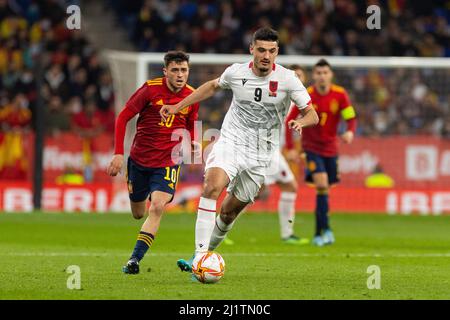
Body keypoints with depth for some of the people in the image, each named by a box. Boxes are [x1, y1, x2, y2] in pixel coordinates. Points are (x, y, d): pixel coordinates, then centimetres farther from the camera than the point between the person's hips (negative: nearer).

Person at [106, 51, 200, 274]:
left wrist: (193, 144, 0)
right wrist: (119, 154, -13)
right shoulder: (151, 89, -11)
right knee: (137, 214, 12)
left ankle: (134, 259, -18)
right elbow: (123, 118, -7)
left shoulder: (192, 96, -1)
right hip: (139, 159, 0)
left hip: (168, 162, 0)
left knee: (157, 208, -22)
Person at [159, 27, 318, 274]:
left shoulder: (287, 79, -8)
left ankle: (206, 253, 29)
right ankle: (200, 254, -31)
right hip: (230, 143, -1)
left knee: (229, 212, 5)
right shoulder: (236, 72, -3)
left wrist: (300, 122, -28)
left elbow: (312, 115, -4)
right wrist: (177, 107, 18)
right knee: (212, 186, -28)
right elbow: (213, 86, 20)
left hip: (259, 156, 1)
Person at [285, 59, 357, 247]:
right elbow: (290, 121, -5)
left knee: (324, 189, 8)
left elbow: (351, 118, -6)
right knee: (322, 185, -21)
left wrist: (350, 132, -30)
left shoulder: (340, 95, -7)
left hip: (330, 148, 3)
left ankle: (318, 234, 21)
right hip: (311, 148, -3)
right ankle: (326, 230, -22)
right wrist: (290, 148, -11)